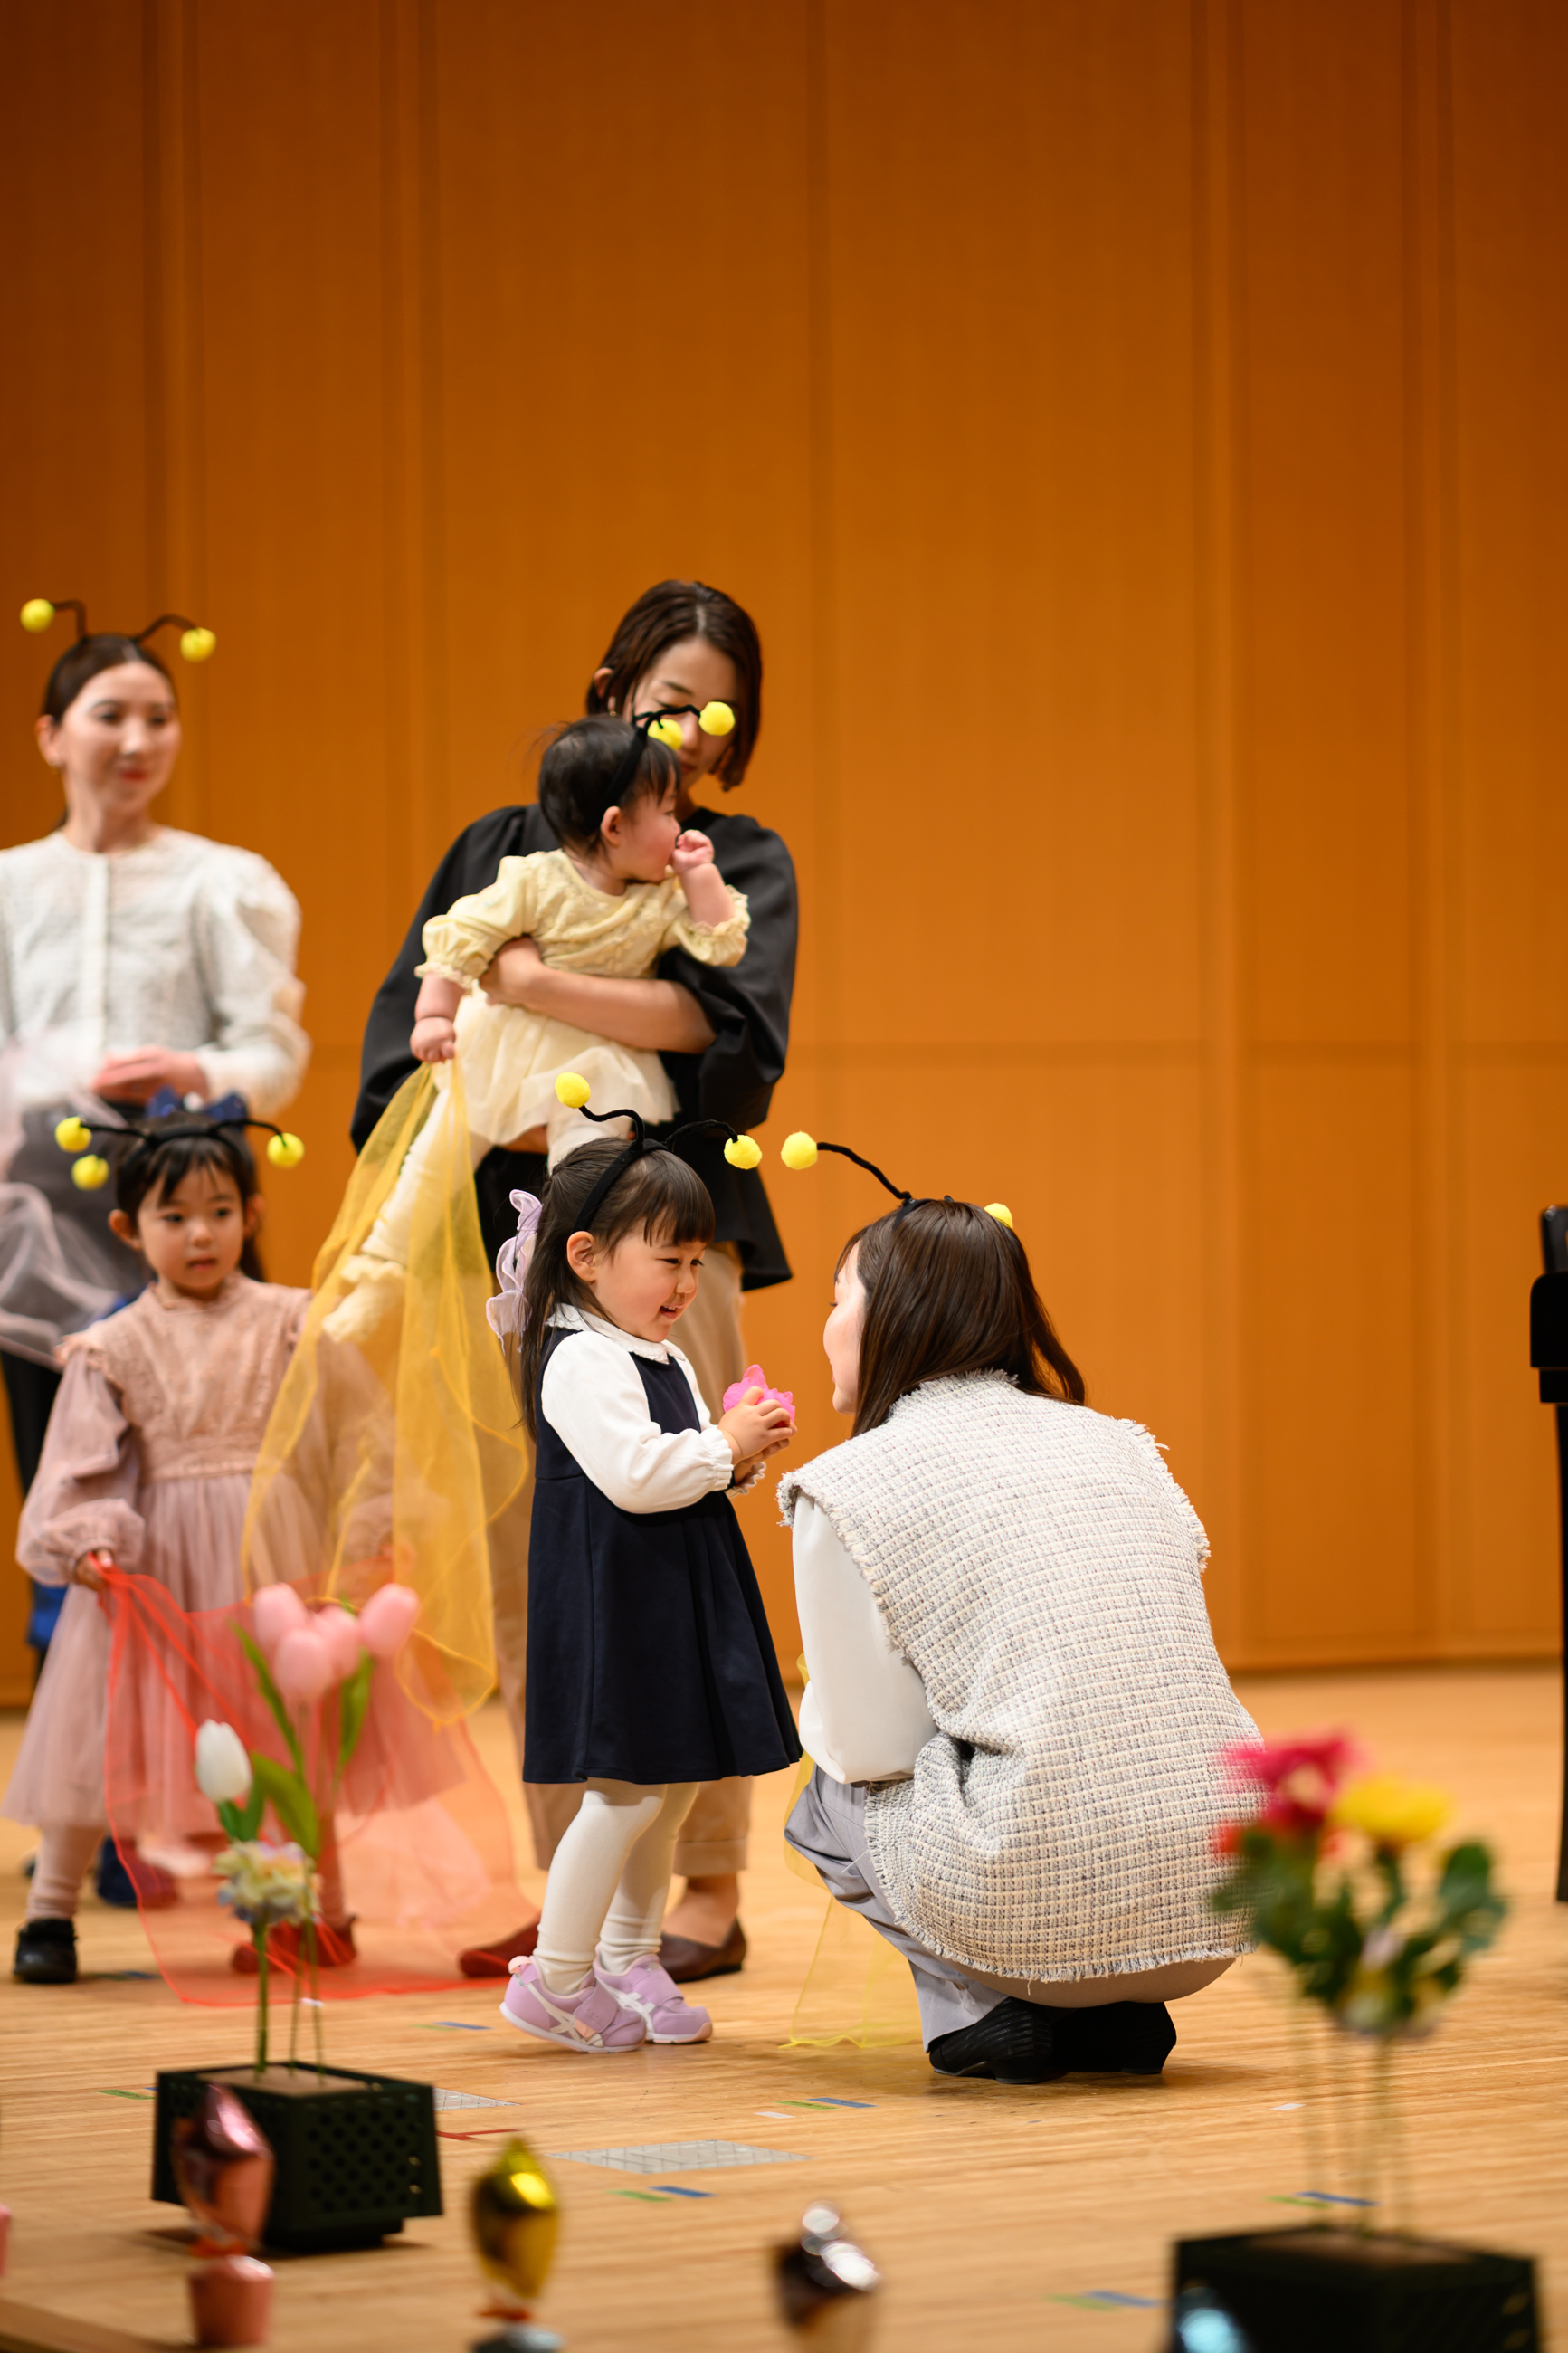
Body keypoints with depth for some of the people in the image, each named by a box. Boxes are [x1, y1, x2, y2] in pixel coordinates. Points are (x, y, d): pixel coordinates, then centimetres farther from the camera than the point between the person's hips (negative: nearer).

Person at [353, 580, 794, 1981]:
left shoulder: (741, 863, 8)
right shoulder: (502, 849, 16)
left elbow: (725, 1013, -12)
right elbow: (402, 1043, 10)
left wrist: (540, 986, -15)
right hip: (510, 1238, 3)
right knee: (526, 1577, 2)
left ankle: (709, 1888, 2)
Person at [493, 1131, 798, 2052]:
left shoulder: (667, 1359, 16)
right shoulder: (580, 1364, -16)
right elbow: (635, 1474, -26)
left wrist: (742, 1457, 3)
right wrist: (724, 1448, -15)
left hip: (679, 1603, 10)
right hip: (614, 1605, -10)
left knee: (673, 1785, 14)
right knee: (627, 1788, -9)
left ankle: (629, 1959, 26)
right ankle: (556, 1978, 0)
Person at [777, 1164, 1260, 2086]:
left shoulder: (851, 1486, 0)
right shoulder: (1120, 1445, 18)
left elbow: (866, 1747, 1)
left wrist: (826, 1716, 24)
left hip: (1049, 1900, -6)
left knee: (829, 1800, 25)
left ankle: (982, 2008, 5)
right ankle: (1118, 2017, 16)